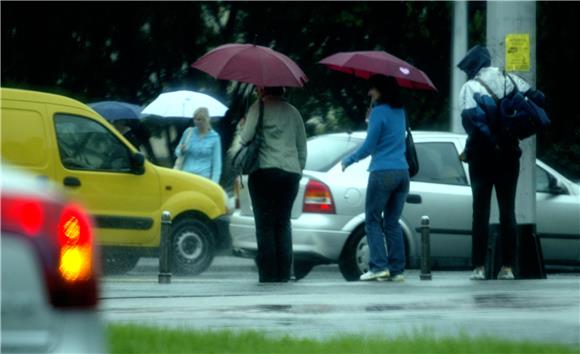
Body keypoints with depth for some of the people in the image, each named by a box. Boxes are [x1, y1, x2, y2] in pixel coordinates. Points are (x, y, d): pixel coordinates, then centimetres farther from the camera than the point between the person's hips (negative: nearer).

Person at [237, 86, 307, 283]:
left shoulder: (259, 108, -3)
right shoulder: (293, 112, 15)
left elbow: (246, 138, -9)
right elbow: (302, 147, 17)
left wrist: (242, 127, 12)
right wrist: (298, 170, 23)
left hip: (264, 172, -5)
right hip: (291, 173, 5)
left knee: (265, 224, -2)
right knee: (283, 224, 8)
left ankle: (268, 273, -6)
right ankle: (284, 272, 3)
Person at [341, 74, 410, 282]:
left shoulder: (379, 112, -10)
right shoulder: (400, 112, 13)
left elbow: (369, 146, -8)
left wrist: (348, 160, 7)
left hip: (382, 173, -7)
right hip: (402, 172, 7)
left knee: (373, 221, 1)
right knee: (392, 222, 9)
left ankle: (379, 266, -9)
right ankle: (397, 270, 3)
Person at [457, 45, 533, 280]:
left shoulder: (470, 87, -7)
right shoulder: (510, 81, 5)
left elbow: (470, 118, -19)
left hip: (482, 155, -3)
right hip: (508, 155, 3)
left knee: (481, 211, 3)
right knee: (507, 211, 7)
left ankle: (479, 267, -2)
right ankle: (507, 267, 3)